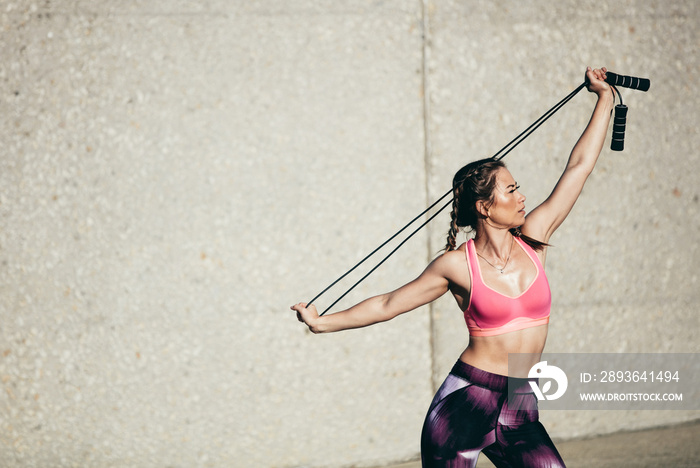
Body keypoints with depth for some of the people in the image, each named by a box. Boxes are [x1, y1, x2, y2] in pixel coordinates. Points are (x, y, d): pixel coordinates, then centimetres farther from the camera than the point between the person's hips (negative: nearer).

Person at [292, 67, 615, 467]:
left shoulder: (533, 241, 4)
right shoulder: (457, 265, -5)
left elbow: (579, 167, 11)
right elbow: (388, 304, 6)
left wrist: (605, 99, 16)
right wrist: (321, 323, 8)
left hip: (520, 412, 4)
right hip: (466, 403, -4)